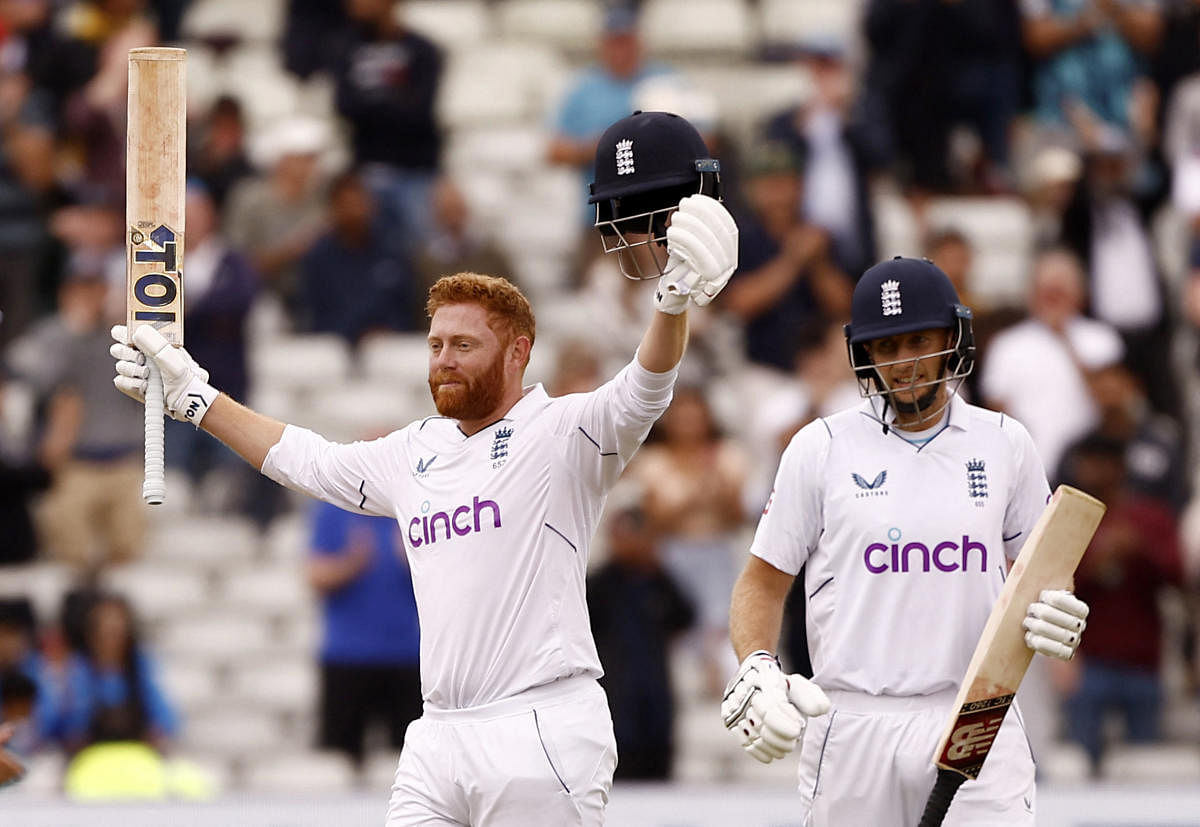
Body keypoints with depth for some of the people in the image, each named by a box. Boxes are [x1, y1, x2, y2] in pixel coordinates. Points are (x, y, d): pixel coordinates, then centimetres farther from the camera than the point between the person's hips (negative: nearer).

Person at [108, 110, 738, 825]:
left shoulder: (562, 434, -3)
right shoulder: (416, 453, 19)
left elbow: (643, 391, -22)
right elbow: (307, 459, 34)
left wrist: (675, 303, -42)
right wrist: (192, 395, 36)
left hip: (542, 735, -7)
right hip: (439, 737, 7)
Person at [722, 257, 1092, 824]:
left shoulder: (1005, 445, 10)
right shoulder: (821, 447, 5)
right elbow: (764, 581, 7)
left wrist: (1057, 619, -7)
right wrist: (755, 672, -13)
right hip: (852, 729, 0)